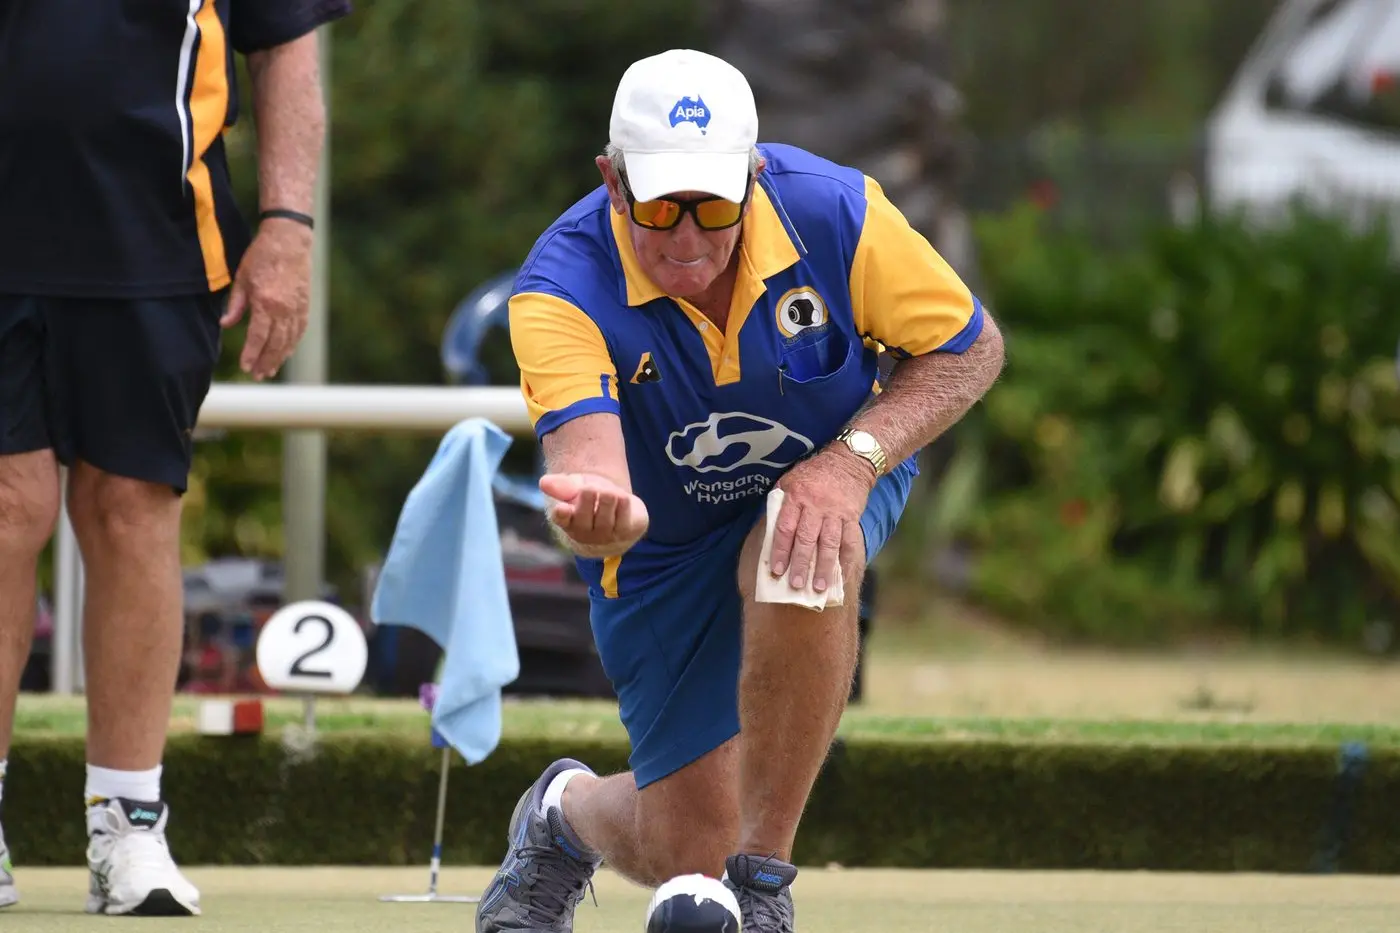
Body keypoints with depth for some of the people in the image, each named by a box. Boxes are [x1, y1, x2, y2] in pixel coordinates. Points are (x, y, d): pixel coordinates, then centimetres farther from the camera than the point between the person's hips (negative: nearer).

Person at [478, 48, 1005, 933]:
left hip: (831, 473, 0)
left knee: (801, 558, -39)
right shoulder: (560, 290, -32)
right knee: (688, 854, 0)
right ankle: (565, 813, 40)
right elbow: (589, 463, -45)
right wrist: (598, 517, -71)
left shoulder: (833, 212, -27)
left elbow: (970, 348, -13)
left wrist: (853, 460, -29)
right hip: (667, 546, 0)